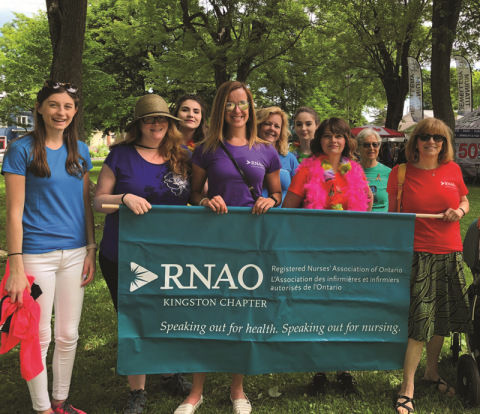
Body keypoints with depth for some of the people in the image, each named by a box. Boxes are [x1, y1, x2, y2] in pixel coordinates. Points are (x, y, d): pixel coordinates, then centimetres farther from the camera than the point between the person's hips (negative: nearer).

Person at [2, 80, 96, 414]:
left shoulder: (80, 150, 7)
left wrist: (91, 251, 6)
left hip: (74, 254, 5)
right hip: (37, 255, -4)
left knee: (68, 335, 13)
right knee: (39, 337, 6)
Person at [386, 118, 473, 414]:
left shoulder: (453, 170, 6)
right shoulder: (401, 173, -1)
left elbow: (464, 201, 19)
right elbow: (392, 214, 5)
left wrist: (460, 210, -4)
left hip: (450, 253, 4)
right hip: (417, 253, -4)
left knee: (443, 317, 12)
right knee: (419, 319, -9)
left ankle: (432, 372, 32)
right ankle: (407, 389, 1)